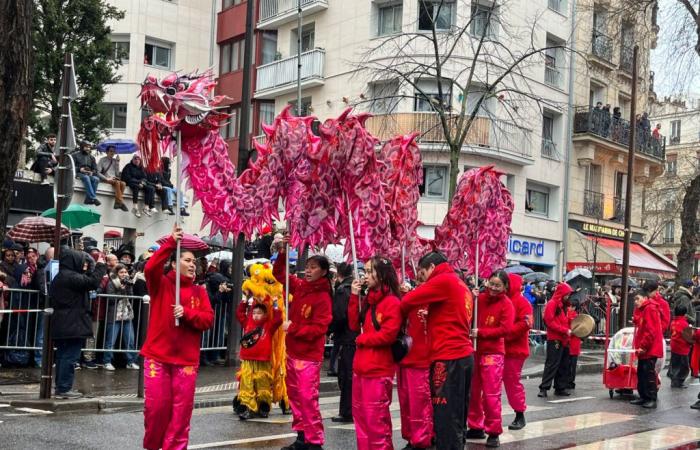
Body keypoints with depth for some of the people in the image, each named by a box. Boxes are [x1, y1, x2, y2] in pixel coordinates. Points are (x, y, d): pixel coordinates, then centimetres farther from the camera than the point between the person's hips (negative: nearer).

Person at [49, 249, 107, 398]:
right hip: (73, 324, -10)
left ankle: (61, 386, 21)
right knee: (70, 356, -6)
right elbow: (92, 282, -21)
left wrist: (90, 269, 10)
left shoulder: (61, 276, 15)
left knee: (63, 355, 14)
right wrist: (100, 266, -9)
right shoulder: (71, 277, -17)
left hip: (62, 324, 10)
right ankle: (64, 388, -5)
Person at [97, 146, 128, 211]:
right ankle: (121, 202, -38)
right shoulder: (102, 160, 6)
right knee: (117, 182, -34)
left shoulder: (115, 160, 18)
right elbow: (98, 172, -3)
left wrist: (117, 162, 3)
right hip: (105, 180, -4)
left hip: (114, 179, 4)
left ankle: (117, 202, -32)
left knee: (123, 183, -28)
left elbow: (117, 174, 9)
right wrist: (107, 178, -15)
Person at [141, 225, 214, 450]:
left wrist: (187, 313, -16)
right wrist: (171, 242, -20)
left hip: (187, 359, 2)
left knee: (181, 410, 2)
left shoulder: (199, 291, 9)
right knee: (156, 406, 1)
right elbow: (150, 267, -19)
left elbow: (208, 319, 0)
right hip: (157, 356, -2)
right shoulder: (161, 284, 2)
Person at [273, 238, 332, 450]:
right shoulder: (300, 286, 5)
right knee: (295, 396, 14)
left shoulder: (323, 298, -15)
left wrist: (293, 328, -17)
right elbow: (279, 274, 14)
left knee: (307, 398, -10)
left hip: (309, 356, -8)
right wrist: (283, 253, -1)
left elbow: (318, 329, -20)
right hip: (292, 351, 8)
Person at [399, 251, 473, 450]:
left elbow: (407, 301, -8)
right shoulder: (461, 285, 19)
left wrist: (402, 316, 11)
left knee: (445, 421, -7)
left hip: (448, 359, -9)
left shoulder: (443, 280, -7)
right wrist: (430, 318, 8)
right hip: (464, 356, 9)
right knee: (456, 418, 14)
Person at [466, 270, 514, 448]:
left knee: (491, 393, -5)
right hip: (474, 350, 5)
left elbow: (505, 329, -15)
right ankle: (476, 427, 23)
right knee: (473, 391, 11)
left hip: (493, 352, -5)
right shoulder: (480, 298, 5)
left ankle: (494, 432, 4)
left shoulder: (507, 304, -6)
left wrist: (480, 332, -18)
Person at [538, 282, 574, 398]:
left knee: (564, 365, 10)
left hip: (563, 340, 9)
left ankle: (560, 388, 16)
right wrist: (565, 330, -18)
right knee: (552, 364, -11)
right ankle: (544, 388, -10)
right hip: (555, 340, -9)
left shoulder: (563, 305, 19)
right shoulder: (552, 304, -9)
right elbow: (550, 322, -17)